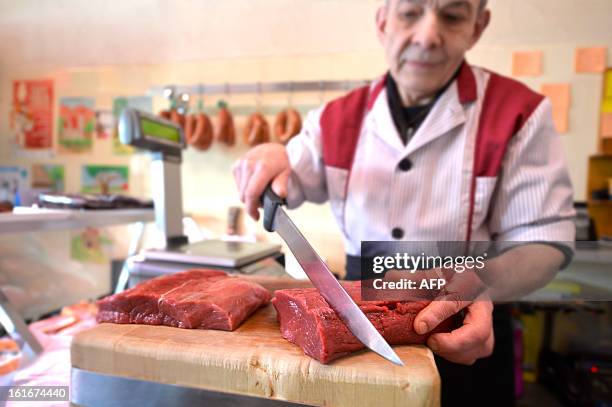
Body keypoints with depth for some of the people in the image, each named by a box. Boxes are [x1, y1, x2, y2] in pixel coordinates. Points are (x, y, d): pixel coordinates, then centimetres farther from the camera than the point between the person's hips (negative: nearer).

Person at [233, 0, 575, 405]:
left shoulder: (520, 113, -10)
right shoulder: (338, 117, -2)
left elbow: (543, 238, -11)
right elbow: (284, 186, 6)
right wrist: (268, 157, -18)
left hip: (465, 329, -2)